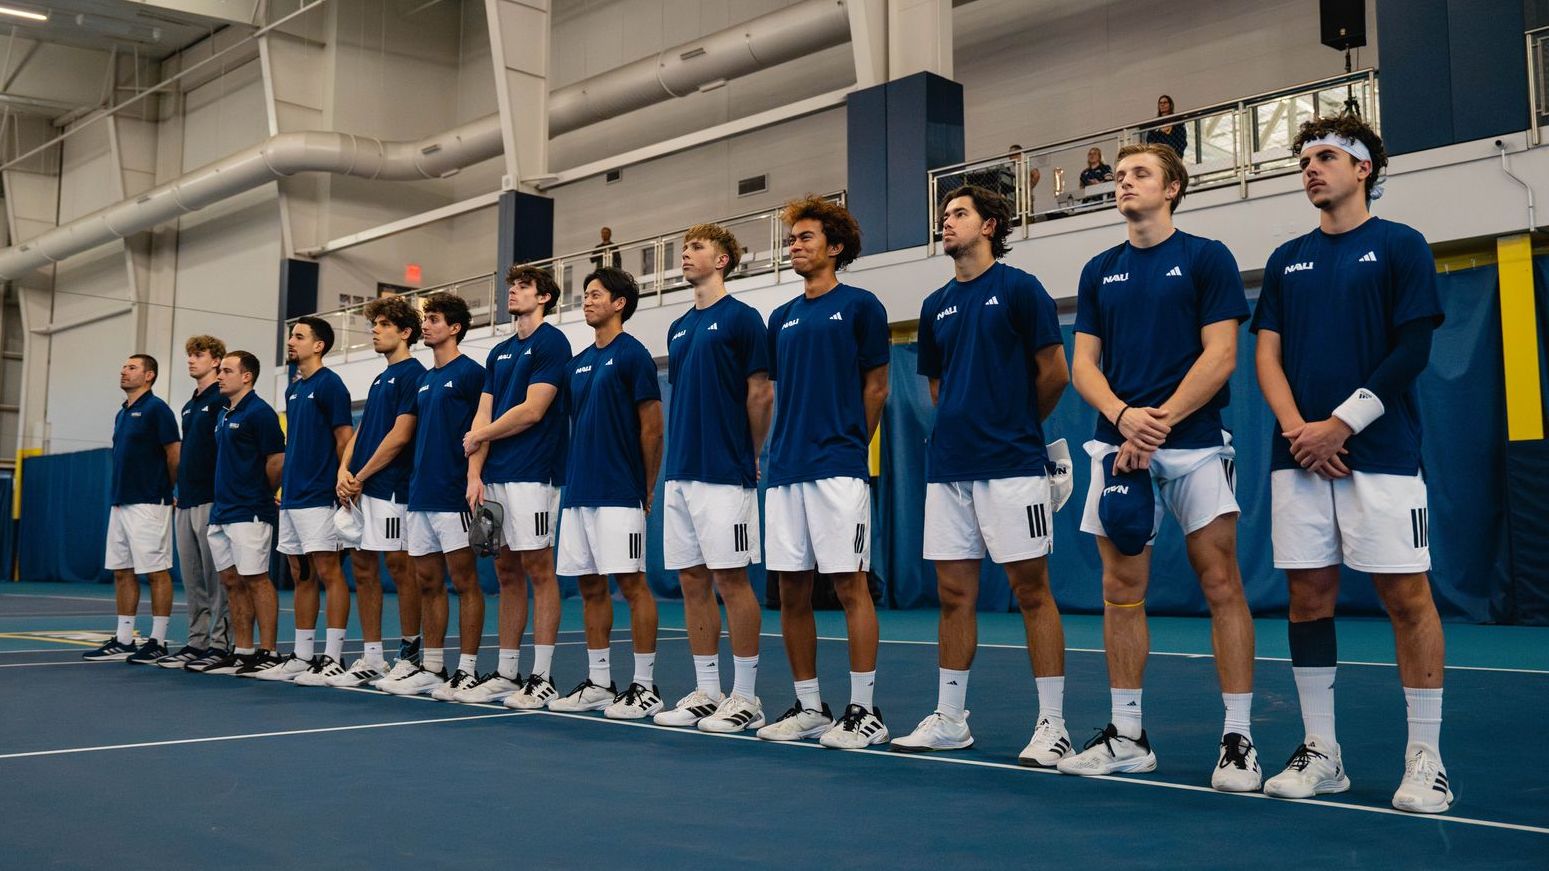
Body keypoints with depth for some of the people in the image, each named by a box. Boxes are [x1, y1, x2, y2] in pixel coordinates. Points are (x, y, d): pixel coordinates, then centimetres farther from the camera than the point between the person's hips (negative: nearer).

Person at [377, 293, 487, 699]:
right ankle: (430, 668, 17)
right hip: (420, 495, 8)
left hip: (453, 497, -8)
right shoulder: (424, 380, 17)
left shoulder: (470, 372, -5)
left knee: (464, 581, -3)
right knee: (428, 583, 10)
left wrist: (475, 478, -21)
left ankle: (467, 671, 1)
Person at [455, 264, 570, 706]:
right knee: (507, 574, 10)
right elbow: (483, 415, 13)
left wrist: (479, 436, 0)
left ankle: (542, 678, -1)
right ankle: (505, 673, 15)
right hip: (495, 475, 8)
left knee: (538, 569, -5)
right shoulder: (499, 352, 19)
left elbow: (533, 410, -13)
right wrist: (475, 473, 0)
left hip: (532, 474, -7)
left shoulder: (551, 342, -4)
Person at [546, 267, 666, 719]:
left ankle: (645, 686, 1)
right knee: (590, 587, 10)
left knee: (631, 583, -5)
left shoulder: (632, 355, -6)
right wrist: (573, 477, 13)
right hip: (578, 493, 8)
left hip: (618, 494, -8)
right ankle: (598, 683, 17)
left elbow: (652, 429, -7)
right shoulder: (578, 363, 16)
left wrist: (646, 492, -6)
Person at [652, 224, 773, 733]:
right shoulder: (678, 328, 17)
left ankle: (745, 698, 4)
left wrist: (751, 458, 0)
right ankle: (705, 693, 15)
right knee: (692, 581, 8)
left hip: (724, 473, -7)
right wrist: (680, 452, 13)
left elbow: (760, 393, -6)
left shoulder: (741, 318, -5)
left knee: (730, 579, -5)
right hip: (680, 472, 7)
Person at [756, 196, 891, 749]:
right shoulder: (782, 318, 17)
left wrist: (846, 444, 6)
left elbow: (875, 387, 2)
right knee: (791, 590, 6)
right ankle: (809, 707, 16)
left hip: (838, 469, -6)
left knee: (850, 584, -6)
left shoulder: (859, 306, 0)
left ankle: (864, 711, 1)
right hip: (786, 471, 6)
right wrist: (787, 446, 12)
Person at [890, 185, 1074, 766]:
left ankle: (1052, 726, 4)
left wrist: (1015, 425, 10)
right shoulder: (936, 307, 15)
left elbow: (1054, 374, -2)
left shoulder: (1019, 288, -3)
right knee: (953, 594, 8)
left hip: (1012, 464, -6)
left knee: (1032, 591, -3)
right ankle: (949, 720, 17)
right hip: (948, 467, 6)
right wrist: (968, 423, 13)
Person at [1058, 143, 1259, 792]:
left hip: (1194, 445, -4)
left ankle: (1238, 740, 2)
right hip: (1118, 445, 4)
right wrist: (1124, 416, -11)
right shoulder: (1100, 271, 14)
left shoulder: (1206, 258, 2)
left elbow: (1220, 356, -6)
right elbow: (1083, 364, 9)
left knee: (1221, 585, -5)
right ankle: (1126, 737, 14)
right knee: (1122, 590, 5)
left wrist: (1160, 422, -14)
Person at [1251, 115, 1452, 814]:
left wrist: (1339, 426, -11)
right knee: (1309, 595, 4)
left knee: (1406, 595, -4)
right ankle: (1320, 753, 13)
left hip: (1379, 454, -4)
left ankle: (1425, 758, 5)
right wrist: (1295, 427, -7)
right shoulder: (1287, 260, 15)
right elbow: (1268, 352, 10)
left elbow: (1412, 350, -5)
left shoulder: (1400, 246, 3)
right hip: (1298, 459, 4)